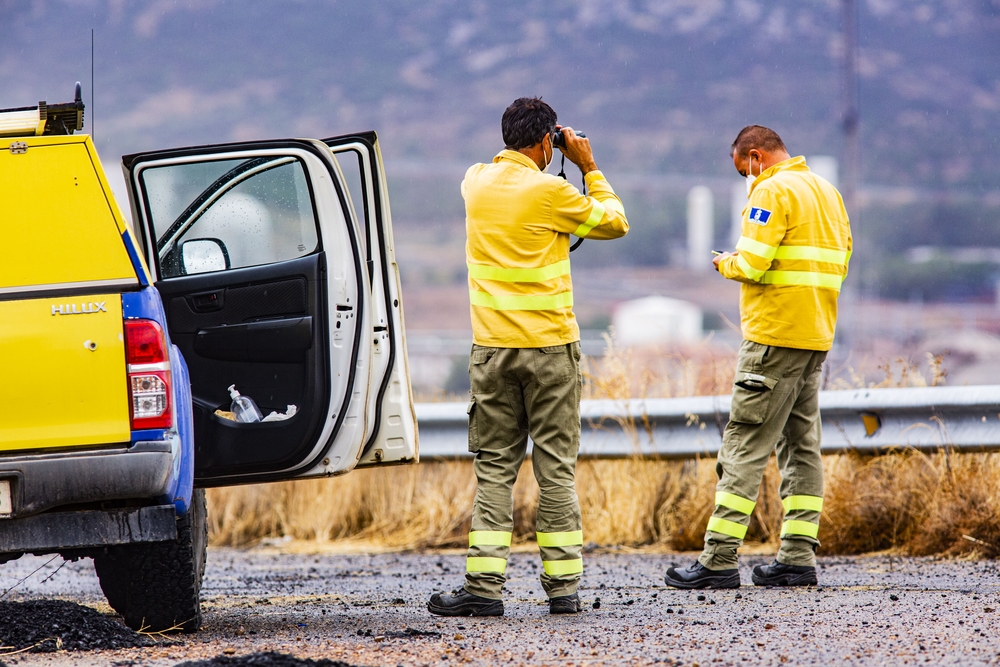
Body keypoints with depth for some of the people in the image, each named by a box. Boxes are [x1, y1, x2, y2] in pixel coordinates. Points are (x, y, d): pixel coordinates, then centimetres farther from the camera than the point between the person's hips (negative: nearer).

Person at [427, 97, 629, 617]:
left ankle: (484, 587, -4)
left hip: (492, 348, 3)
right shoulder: (550, 192, -10)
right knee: (556, 467, 3)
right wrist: (588, 168, 10)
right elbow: (614, 223, 3)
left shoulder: (476, 182, 4)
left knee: (495, 468, 4)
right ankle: (562, 587, 4)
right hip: (549, 346, -3)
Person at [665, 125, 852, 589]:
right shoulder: (826, 191, 17)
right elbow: (838, 262, 17)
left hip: (774, 334, -9)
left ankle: (720, 559, -10)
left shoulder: (772, 191, -10)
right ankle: (798, 556, 7)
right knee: (801, 444, 10)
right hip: (817, 336, 9)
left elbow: (752, 264, -19)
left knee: (745, 446, -8)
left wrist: (725, 264, 1)